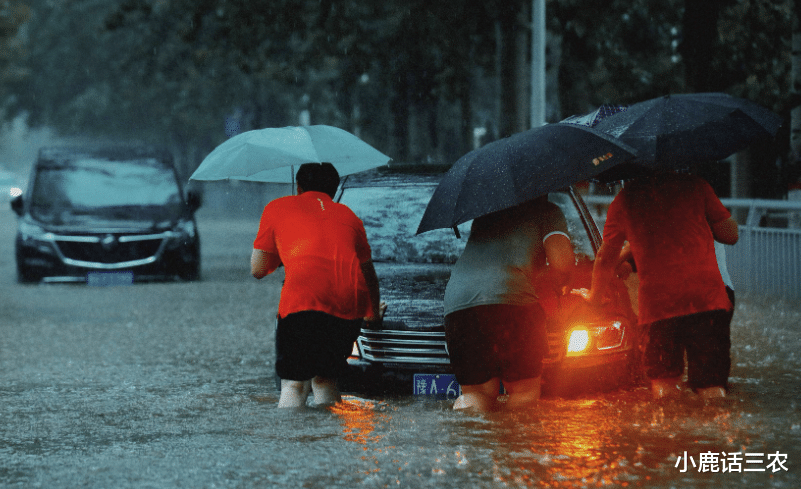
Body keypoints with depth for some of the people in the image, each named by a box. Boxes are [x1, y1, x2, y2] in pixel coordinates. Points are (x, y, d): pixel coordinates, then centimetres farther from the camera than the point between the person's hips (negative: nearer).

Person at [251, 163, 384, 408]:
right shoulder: (348, 215, 29)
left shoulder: (277, 208, 20)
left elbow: (257, 270, 19)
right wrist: (374, 312, 52)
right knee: (325, 378, 20)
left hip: (303, 302, -3)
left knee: (294, 383, 2)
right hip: (351, 304, 3)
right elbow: (368, 273, 35)